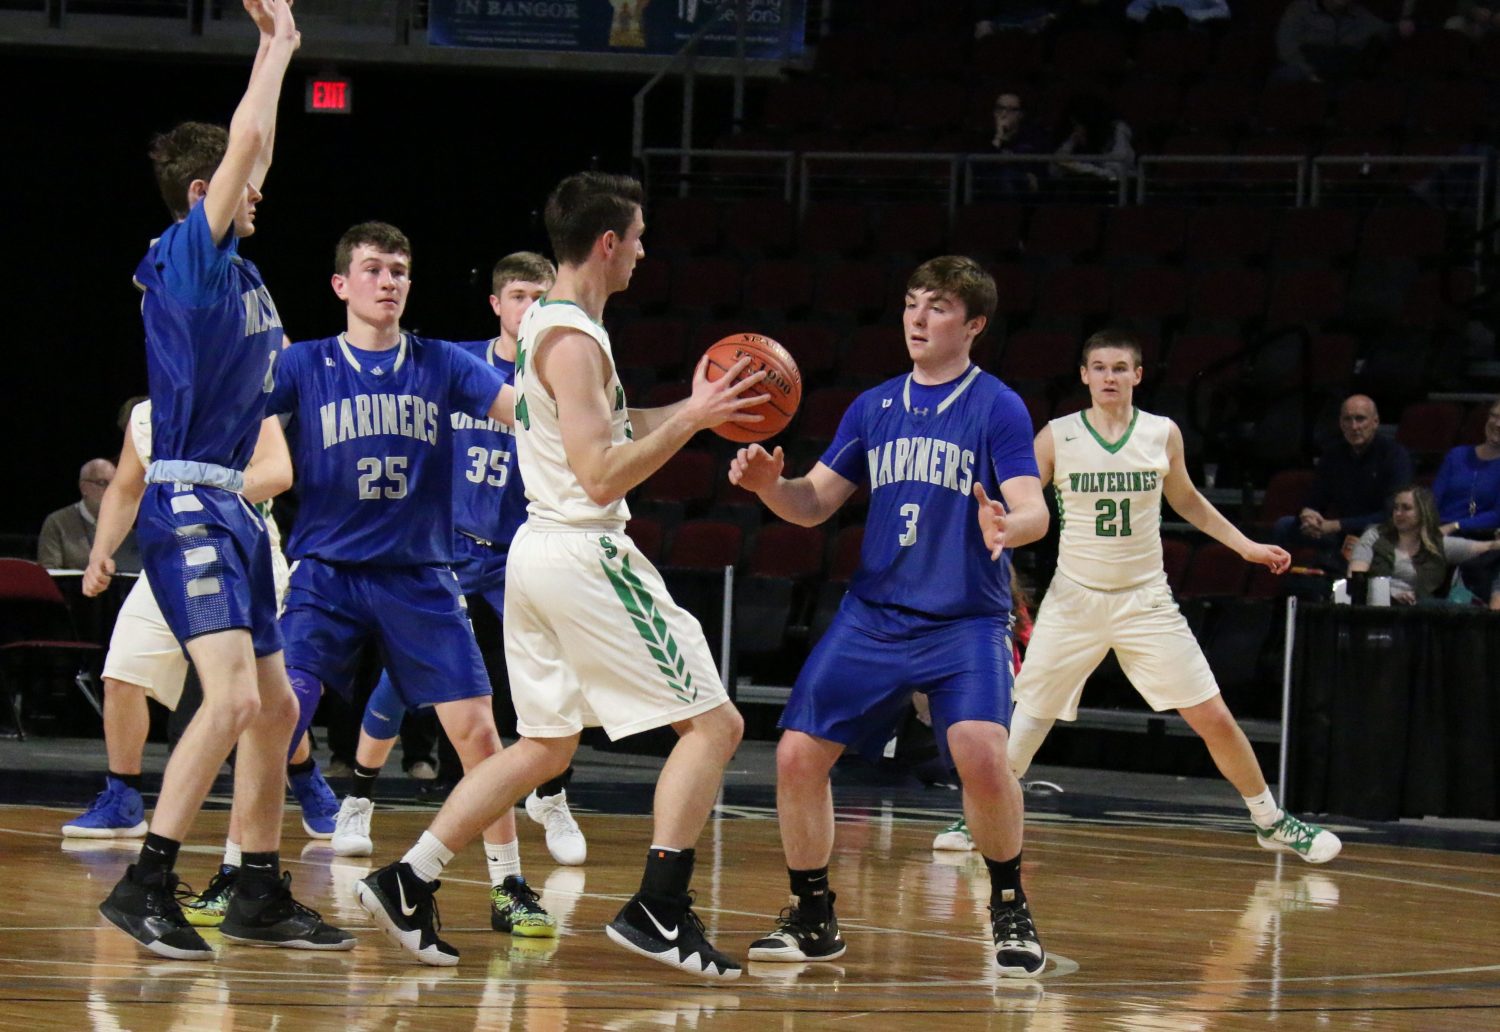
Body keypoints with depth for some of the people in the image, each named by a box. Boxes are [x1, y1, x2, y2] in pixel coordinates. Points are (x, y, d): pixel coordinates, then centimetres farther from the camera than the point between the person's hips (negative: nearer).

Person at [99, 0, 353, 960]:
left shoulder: (229, 264, 14)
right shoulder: (185, 258, -9)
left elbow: (252, 149, 28)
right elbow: (245, 145, -15)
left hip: (230, 510, 10)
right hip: (189, 507, -10)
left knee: (275, 708, 11)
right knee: (234, 698, -21)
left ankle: (262, 894, 17)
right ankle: (146, 887, -21)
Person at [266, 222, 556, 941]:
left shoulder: (442, 365, 5)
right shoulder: (305, 366, 2)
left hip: (420, 579, 1)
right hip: (326, 575, -1)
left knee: (476, 731, -6)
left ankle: (509, 888, 7)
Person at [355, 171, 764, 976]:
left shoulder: (544, 323, 14)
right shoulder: (574, 339, -17)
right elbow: (602, 475, -22)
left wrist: (689, 408, 17)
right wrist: (690, 419, -17)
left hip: (542, 548, 10)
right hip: (584, 553, -10)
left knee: (545, 745, 18)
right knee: (711, 723, -4)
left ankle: (407, 884, 12)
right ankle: (657, 910, -11)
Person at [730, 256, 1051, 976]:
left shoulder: (997, 408, -4)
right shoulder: (874, 408, 11)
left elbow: (1034, 511, -14)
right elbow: (814, 504, 13)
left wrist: (1009, 526, -37)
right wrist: (767, 483, -8)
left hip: (965, 621, -5)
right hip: (873, 615, 5)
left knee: (981, 754, -27)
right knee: (798, 754, -4)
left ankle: (1010, 910, -5)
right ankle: (812, 919, 14)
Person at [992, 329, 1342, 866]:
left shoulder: (1163, 434, 0)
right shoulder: (1057, 438, -5)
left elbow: (1186, 500, 18)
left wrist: (1246, 546, 16)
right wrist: (994, 524, -28)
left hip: (1145, 600, 1)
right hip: (1074, 599, -1)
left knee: (1214, 719, -2)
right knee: (1026, 719, -2)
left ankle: (1271, 821, 13)